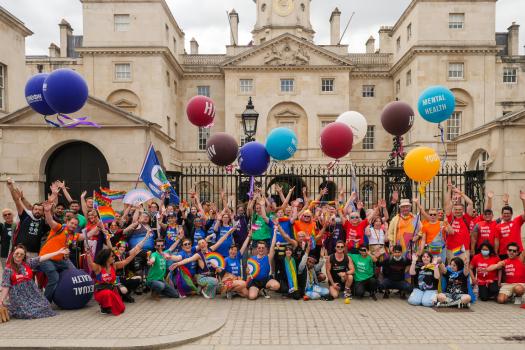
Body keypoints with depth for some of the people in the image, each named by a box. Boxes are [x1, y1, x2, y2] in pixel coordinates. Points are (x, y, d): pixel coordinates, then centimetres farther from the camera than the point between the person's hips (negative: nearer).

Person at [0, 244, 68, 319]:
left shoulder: (28, 263, 4)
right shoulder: (8, 269, -3)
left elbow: (42, 258, -3)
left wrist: (59, 252, -10)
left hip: (32, 292, 3)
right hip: (19, 295, -3)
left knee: (43, 307, -10)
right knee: (28, 312, -14)